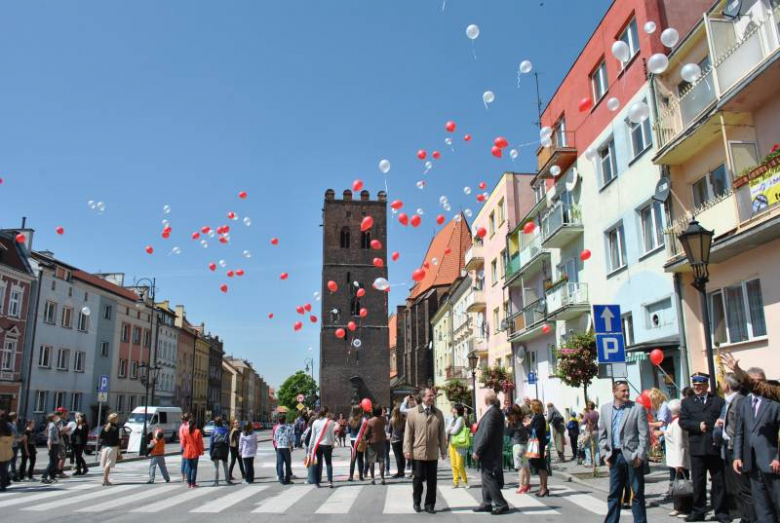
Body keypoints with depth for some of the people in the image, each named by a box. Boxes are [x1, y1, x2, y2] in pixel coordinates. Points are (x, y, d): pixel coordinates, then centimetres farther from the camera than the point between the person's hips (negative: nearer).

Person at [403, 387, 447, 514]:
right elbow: (408, 432, 0)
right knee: (418, 479, 7)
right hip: (418, 453, -2)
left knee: (432, 481, 6)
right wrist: (407, 450, -5)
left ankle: (430, 504, 19)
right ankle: (417, 503, 25)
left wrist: (443, 450, 7)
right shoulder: (412, 413, 1)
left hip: (433, 453, 2)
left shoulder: (438, 413, 7)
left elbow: (442, 433, 9)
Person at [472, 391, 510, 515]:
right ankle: (487, 503, 23)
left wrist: (477, 451, -18)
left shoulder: (492, 413, -21)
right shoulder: (496, 411, 10)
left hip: (489, 453, -10)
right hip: (491, 452, 10)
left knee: (489, 478, -4)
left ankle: (501, 505, 0)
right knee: (487, 478, 16)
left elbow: (486, 434, -24)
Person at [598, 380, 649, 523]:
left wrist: (640, 455, -12)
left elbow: (644, 434, -6)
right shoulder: (605, 409, 7)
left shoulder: (637, 408, -4)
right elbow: (602, 433, 11)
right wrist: (605, 454, 4)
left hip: (632, 456, -4)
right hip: (614, 456, 4)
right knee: (613, 494, 10)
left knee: (637, 493, 4)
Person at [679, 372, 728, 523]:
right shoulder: (687, 402, 10)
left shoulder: (719, 401, 6)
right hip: (697, 447, 1)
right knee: (698, 482, 6)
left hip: (716, 447, -1)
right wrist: (698, 426, -14)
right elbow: (683, 421, 0)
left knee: (719, 481, 7)